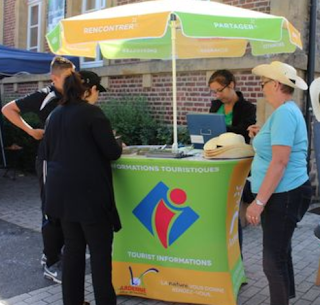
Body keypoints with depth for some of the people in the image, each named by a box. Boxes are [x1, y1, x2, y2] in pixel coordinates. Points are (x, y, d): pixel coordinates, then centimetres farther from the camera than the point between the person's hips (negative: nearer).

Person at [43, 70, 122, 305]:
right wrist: (119, 146, 10)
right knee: (100, 249, 2)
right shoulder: (92, 113, -10)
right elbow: (112, 152, -11)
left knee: (72, 247, 15)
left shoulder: (55, 115, 11)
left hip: (61, 191, 7)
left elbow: (49, 152, 20)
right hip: (90, 192, -7)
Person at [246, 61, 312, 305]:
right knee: (280, 253, 22)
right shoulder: (288, 111, 15)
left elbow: (280, 162, -25)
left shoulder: (284, 113, -19)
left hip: (284, 195, -11)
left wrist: (259, 202, -25)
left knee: (274, 261, -2)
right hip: (284, 194, 11)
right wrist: (263, 136, 14)